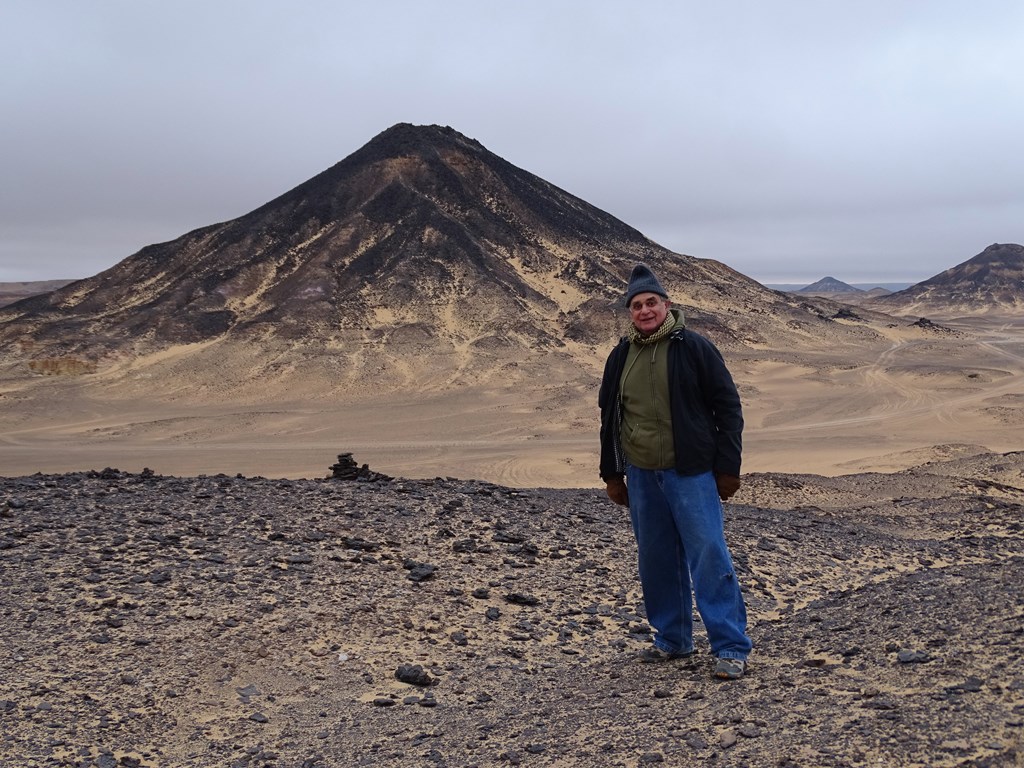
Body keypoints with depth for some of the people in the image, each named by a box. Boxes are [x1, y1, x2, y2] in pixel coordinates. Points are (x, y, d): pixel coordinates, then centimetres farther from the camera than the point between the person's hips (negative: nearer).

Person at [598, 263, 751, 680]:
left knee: (709, 558, -7)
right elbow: (609, 415, 17)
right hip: (641, 476, 5)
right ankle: (672, 640, 24)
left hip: (691, 473, -5)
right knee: (656, 561, 10)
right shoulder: (621, 356, 8)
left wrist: (727, 468, -6)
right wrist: (612, 473, 15)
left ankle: (731, 648, 0)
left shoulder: (694, 348, -5)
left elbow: (727, 406, -3)